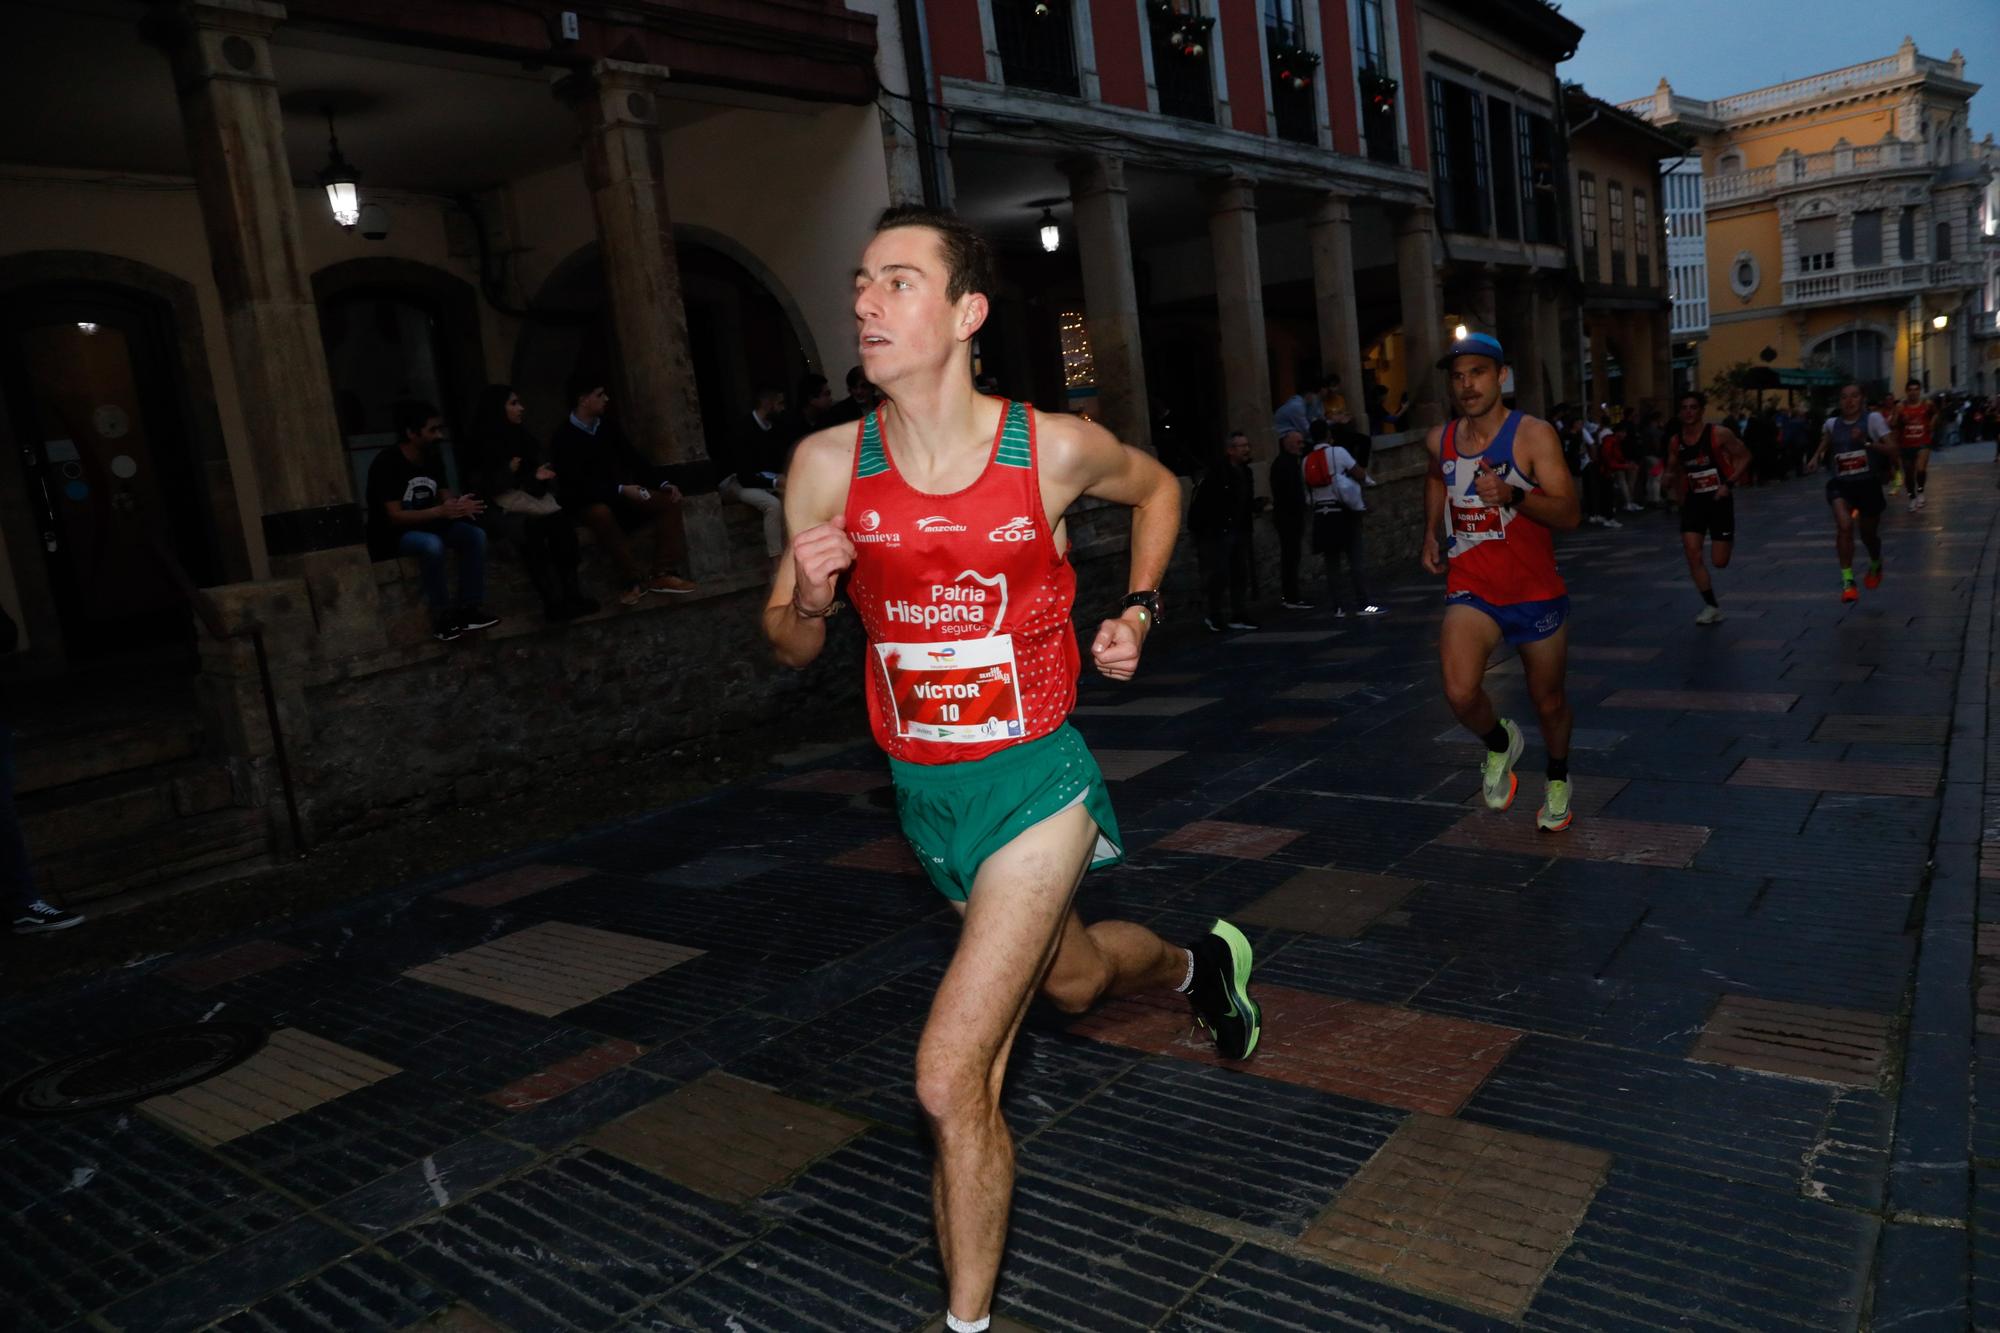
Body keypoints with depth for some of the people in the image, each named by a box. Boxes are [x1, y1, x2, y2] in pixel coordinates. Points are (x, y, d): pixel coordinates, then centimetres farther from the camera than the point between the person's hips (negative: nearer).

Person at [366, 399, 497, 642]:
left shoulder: (431, 458, 0)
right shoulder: (387, 463, -22)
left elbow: (443, 495, 4)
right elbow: (395, 517, -26)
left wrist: (459, 505, -21)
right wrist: (440, 512, -38)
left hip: (424, 526, 7)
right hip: (391, 535, -7)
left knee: (476, 535, -14)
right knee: (432, 545, -36)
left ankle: (470, 607, -9)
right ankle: (442, 616, -21)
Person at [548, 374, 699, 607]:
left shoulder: (608, 426, 9)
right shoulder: (563, 438, -10)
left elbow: (632, 460, 11)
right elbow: (576, 484, -19)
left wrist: (663, 482, -4)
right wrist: (621, 490, -26)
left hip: (623, 495, 6)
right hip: (589, 503, -6)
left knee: (668, 501, -15)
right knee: (601, 514, -40)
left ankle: (663, 574, -21)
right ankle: (638, 578, -31)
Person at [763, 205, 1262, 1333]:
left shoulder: (1054, 448, -13)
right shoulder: (827, 466, -9)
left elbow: (1159, 487, 11)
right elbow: (790, 650, 1)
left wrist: (1139, 612, -1)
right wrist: (809, 599, -21)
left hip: (1035, 782, -4)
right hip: (926, 791, 4)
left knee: (953, 1079, -12)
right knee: (1070, 978, 28)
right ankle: (1199, 964, 62)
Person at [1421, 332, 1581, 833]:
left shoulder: (1533, 435, -12)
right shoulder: (1441, 440, 2)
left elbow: (1570, 514, -20)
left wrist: (1513, 495, -36)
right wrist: (1430, 533, 19)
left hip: (1536, 593, -2)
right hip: (1471, 590, 2)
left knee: (1549, 701, 14)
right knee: (1460, 693, -22)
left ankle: (1557, 778, 45)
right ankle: (1500, 744, 12)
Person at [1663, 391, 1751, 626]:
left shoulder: (1719, 434, -12)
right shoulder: (1677, 440, 2)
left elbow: (1745, 456, -5)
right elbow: (1673, 469, 17)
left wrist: (1729, 484, -16)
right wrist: (1671, 479, -7)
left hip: (1719, 499, -3)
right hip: (1694, 500, 4)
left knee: (1719, 561, 0)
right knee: (1692, 554, -11)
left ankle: (1728, 541, 39)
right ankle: (1712, 606, 1)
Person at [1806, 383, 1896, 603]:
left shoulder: (1873, 419, -6)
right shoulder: (1831, 423, 2)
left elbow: (1892, 450, -11)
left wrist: (1866, 442, -23)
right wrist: (1816, 457, 5)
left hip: (1868, 483, 0)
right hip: (1841, 485, 1)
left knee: (1869, 535, 16)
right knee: (1844, 525, -26)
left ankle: (1876, 565, 50)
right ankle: (1847, 580, -21)